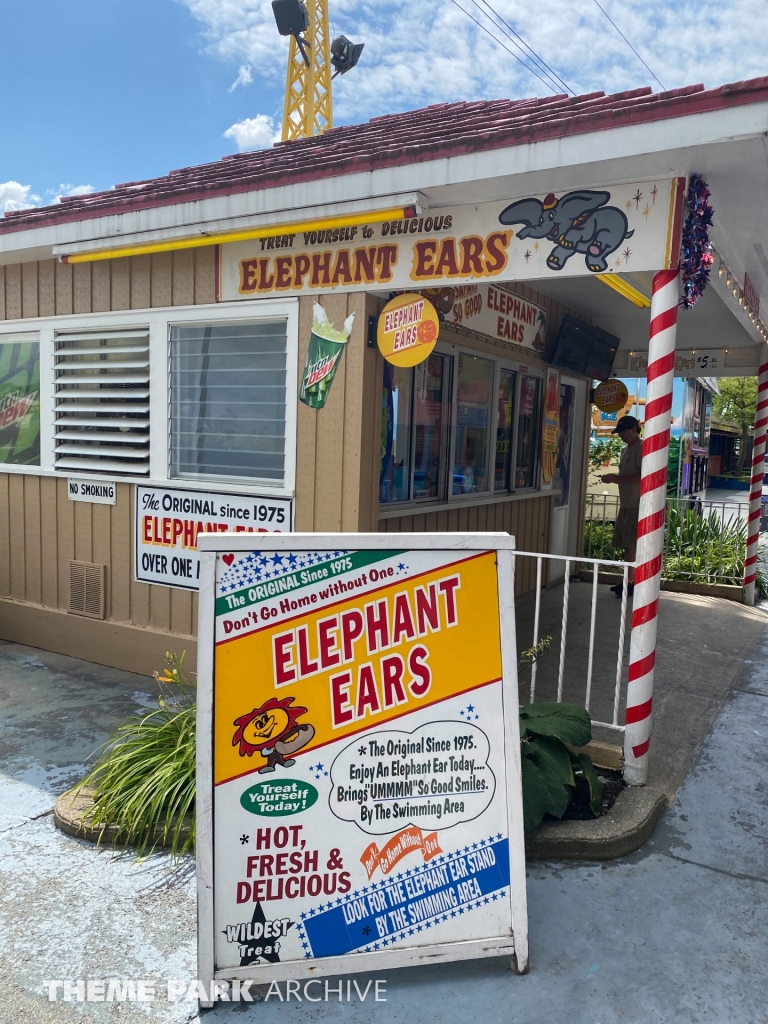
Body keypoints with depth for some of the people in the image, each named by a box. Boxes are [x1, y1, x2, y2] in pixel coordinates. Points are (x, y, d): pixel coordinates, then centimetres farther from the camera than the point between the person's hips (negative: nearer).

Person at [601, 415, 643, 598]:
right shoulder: (626, 450, 18)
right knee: (625, 543, 11)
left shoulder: (641, 448, -12)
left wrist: (617, 478, -20)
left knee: (631, 544, -9)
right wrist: (614, 478, 7)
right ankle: (628, 580, 18)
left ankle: (631, 583, -5)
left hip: (636, 505, -9)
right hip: (626, 504, 9)